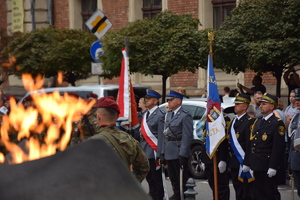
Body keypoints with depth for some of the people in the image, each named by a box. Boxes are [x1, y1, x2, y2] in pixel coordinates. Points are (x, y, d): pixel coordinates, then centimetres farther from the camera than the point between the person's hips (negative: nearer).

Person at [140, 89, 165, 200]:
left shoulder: (160, 115, -11)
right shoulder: (146, 114, 14)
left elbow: (161, 135, -15)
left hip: (154, 152, -8)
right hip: (145, 152, 8)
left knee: (157, 179, -1)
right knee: (149, 179, 14)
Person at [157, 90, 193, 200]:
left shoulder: (185, 116, -10)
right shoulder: (168, 115, 16)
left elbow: (187, 136, -16)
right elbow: (164, 134, 15)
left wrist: (183, 154, -21)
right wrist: (162, 153, 9)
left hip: (179, 153, -8)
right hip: (169, 153, 8)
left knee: (182, 179, -3)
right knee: (173, 179, 16)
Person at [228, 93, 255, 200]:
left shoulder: (249, 121, -11)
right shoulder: (233, 121, 16)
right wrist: (229, 161, 14)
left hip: (243, 162, -8)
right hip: (234, 162, 8)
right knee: (238, 190, 12)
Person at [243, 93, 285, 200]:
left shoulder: (277, 123, -9)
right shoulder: (257, 122, 15)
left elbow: (278, 147, -14)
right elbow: (250, 144, 18)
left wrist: (273, 167, -19)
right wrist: (246, 163, 14)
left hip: (267, 166, -8)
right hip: (255, 166, 8)